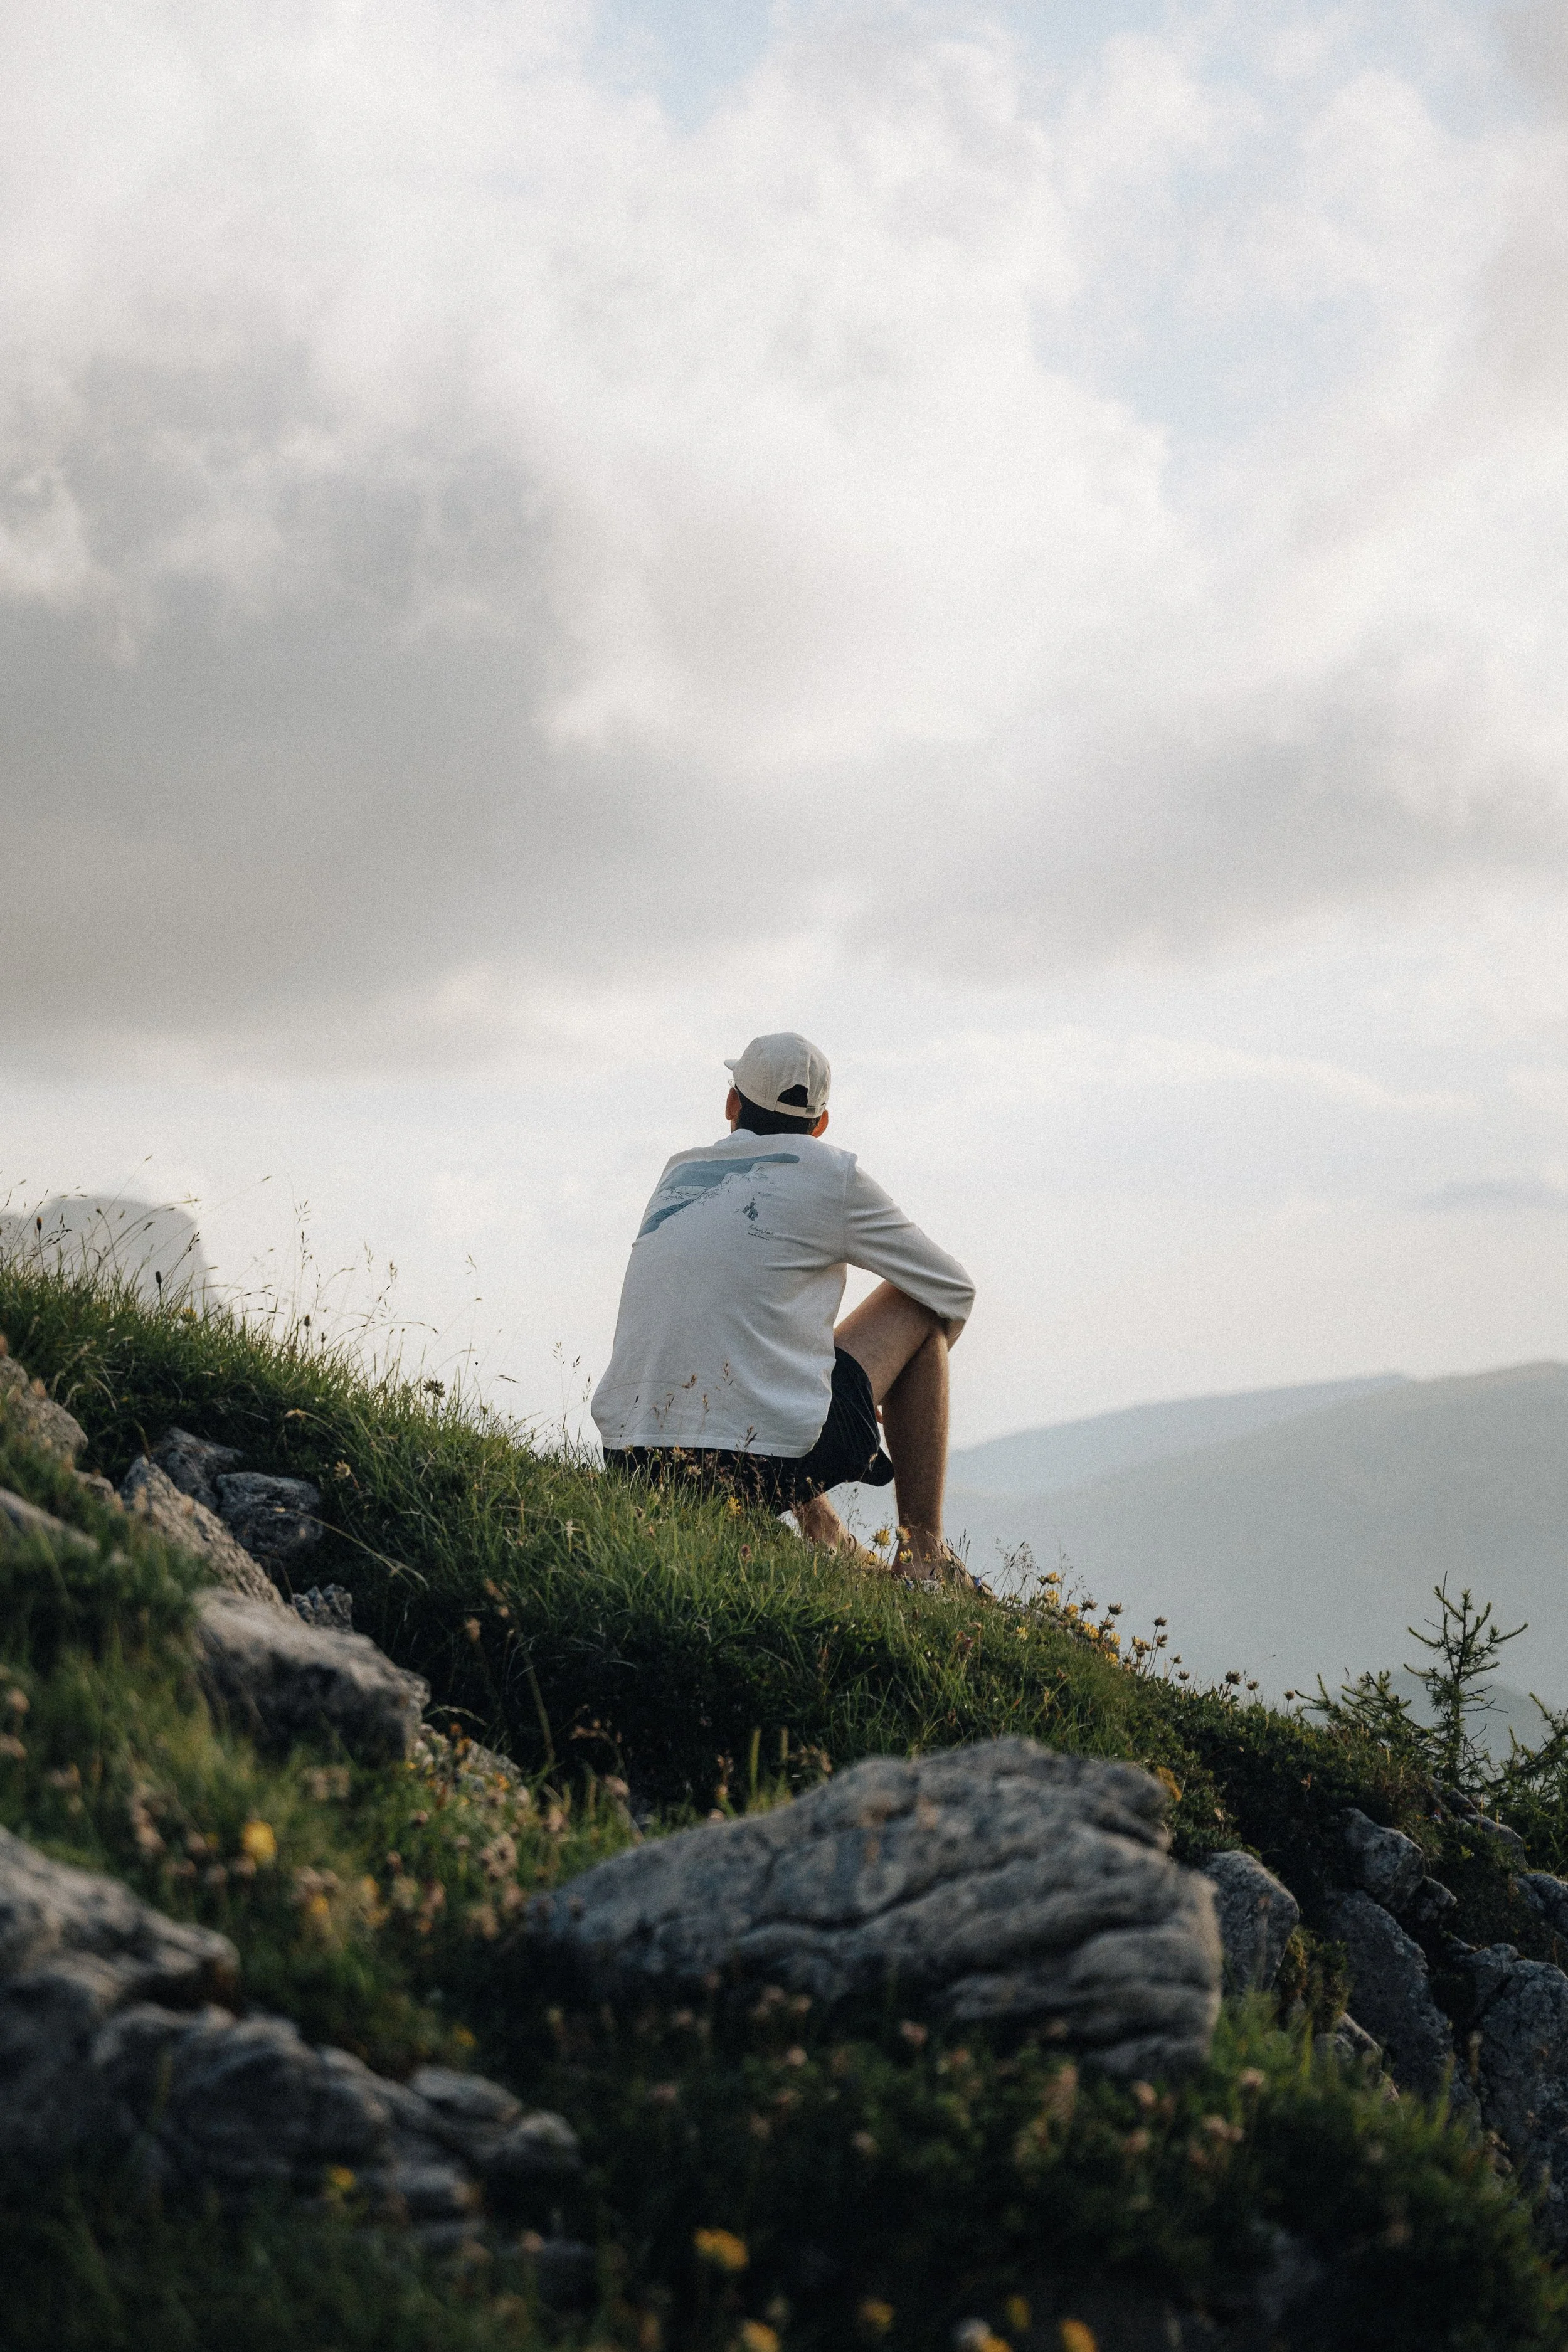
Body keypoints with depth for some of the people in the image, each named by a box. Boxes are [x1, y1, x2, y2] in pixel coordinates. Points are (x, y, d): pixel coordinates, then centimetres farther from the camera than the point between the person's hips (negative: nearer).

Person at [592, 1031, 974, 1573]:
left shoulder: (678, 1173, 18)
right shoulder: (831, 1173, 4)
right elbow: (954, 1290, 15)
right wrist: (912, 1377, 34)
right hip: (766, 1459, -6)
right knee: (917, 1304, 18)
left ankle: (825, 1538, 33)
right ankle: (924, 1557, 17)